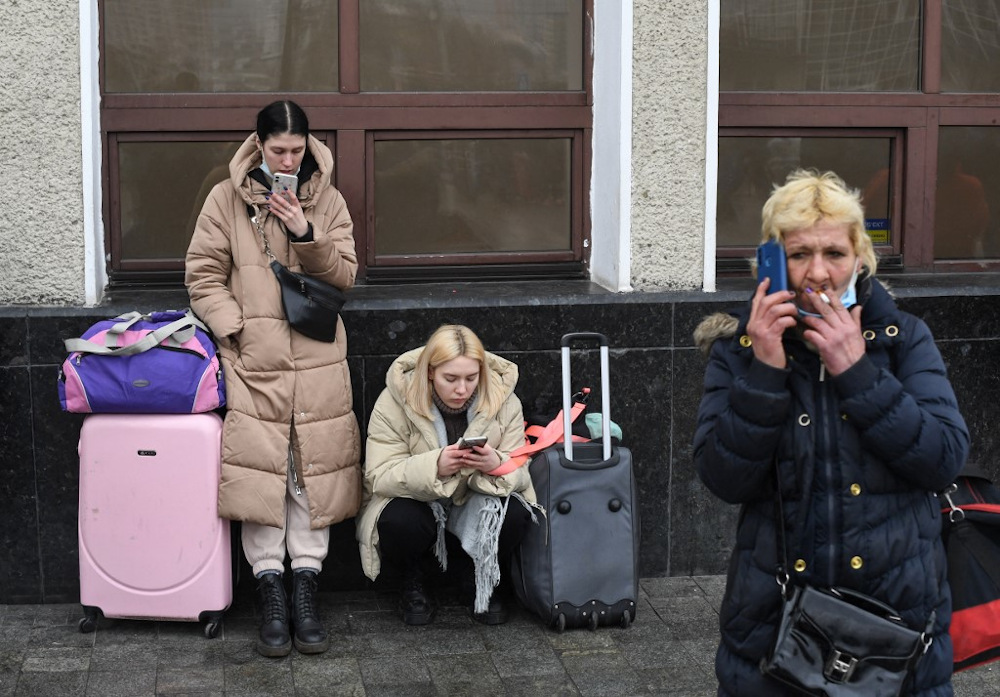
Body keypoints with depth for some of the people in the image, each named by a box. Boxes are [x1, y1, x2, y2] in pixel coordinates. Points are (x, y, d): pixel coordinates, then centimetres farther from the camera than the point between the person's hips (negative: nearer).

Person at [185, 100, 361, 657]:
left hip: (316, 360, 2)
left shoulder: (327, 201, 9)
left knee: (314, 470, 0)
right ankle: (271, 595, 2)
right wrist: (237, 329, -9)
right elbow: (203, 276, 3)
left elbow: (345, 277, 4)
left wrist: (307, 234, -11)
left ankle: (306, 589, 8)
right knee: (259, 470, -6)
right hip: (253, 360, -1)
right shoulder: (227, 199, 3)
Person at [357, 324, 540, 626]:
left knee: (514, 514, -29)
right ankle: (412, 584, 1)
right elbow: (380, 477, -21)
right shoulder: (395, 402, -16)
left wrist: (496, 465, -36)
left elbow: (520, 473, -10)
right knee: (399, 522, -36)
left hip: (475, 510, 2)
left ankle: (480, 581, 4)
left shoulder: (503, 401, -9)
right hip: (416, 506, -2)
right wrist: (435, 466, -40)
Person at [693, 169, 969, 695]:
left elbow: (946, 459, -12)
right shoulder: (738, 348, -2)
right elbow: (725, 480, -11)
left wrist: (857, 372, -18)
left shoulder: (903, 338, -1)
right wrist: (764, 370, -20)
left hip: (900, 608, 1)